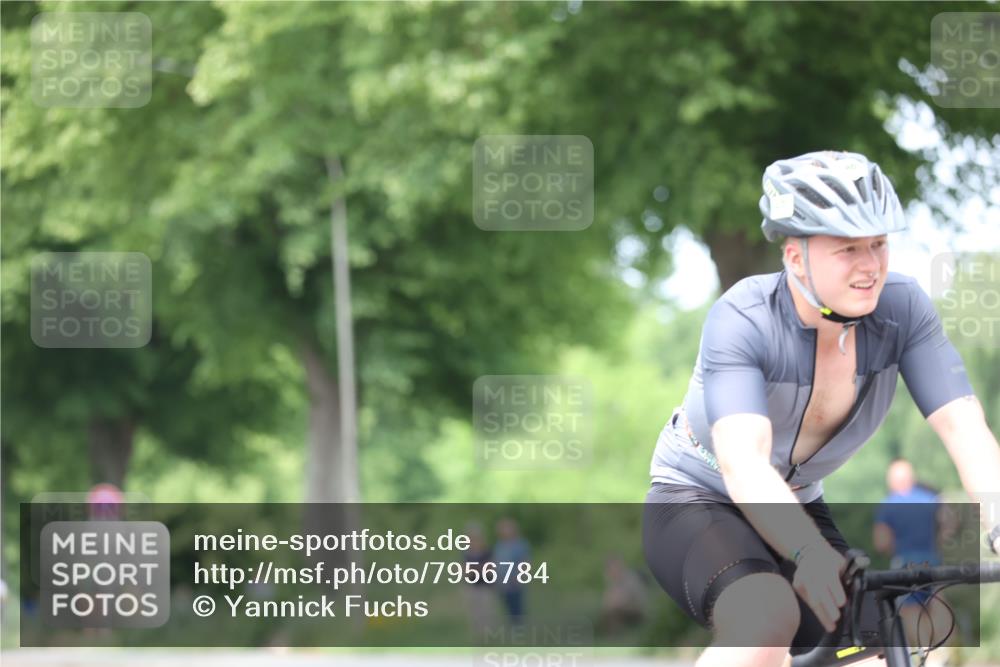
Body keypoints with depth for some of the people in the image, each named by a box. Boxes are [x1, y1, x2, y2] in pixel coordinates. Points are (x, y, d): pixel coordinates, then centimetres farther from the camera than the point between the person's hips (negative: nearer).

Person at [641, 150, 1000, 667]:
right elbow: (742, 461, -42)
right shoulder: (741, 320, -28)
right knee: (767, 619, -37)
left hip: (795, 507, 5)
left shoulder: (901, 308, -16)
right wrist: (808, 553, -60)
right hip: (696, 503, -5)